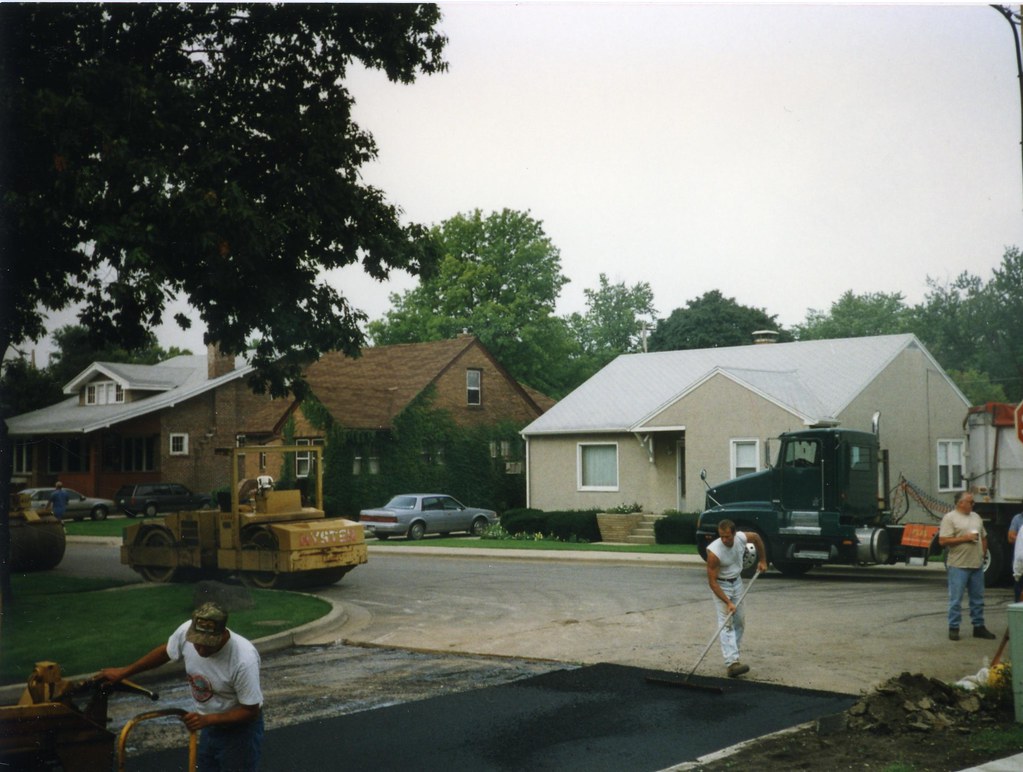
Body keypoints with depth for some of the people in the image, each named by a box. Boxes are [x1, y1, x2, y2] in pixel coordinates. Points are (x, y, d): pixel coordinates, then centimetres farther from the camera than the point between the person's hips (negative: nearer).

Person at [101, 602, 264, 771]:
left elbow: (251, 711, -25)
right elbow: (165, 651, 4)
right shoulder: (187, 631, -20)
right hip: (211, 726, 6)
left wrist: (207, 719, -31)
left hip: (240, 731, -6)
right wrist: (124, 672, 10)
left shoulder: (244, 659, -36)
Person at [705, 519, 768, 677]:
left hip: (737, 581, 6)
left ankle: (732, 656, 20)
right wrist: (727, 602, -31)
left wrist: (762, 560, 8)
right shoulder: (714, 552, -32)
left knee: (740, 621, 9)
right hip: (721, 584, -6)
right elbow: (712, 581, -28)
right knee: (726, 623, -16)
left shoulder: (742, 538, -19)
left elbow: (757, 537, 7)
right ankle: (731, 663, -25)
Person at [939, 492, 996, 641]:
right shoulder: (950, 518, -7)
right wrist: (965, 538, -16)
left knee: (978, 598, 12)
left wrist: (983, 553, 9)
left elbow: (984, 537, 23)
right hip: (959, 566, -7)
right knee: (956, 599, -3)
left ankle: (979, 626, 21)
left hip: (977, 565, 7)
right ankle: (953, 628, 4)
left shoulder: (976, 517, 15)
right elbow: (943, 541, -14)